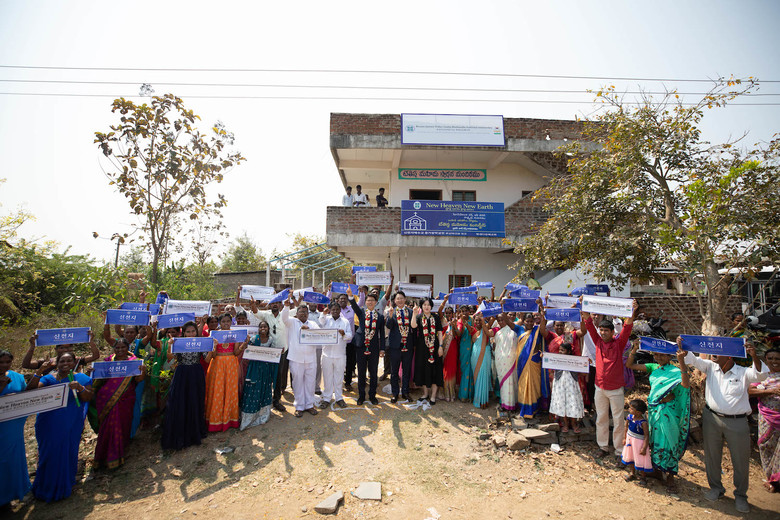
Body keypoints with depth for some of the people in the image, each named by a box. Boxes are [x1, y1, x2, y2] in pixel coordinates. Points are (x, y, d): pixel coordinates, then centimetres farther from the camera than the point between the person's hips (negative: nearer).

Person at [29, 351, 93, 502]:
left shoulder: (81, 378, 3)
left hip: (71, 426, 0)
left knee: (67, 453, 6)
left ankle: (63, 487, 26)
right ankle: (46, 487, 28)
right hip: (50, 424, 1)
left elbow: (88, 398, -5)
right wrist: (38, 372, -19)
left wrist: (79, 387, -23)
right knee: (48, 453, 7)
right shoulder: (48, 378, 5)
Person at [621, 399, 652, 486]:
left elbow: (647, 436, -21)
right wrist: (625, 438, 13)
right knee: (630, 457, 20)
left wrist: (644, 448, -20)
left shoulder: (643, 422, -27)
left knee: (641, 460, 6)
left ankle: (643, 477, 29)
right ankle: (633, 473, 41)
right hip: (630, 440, 6)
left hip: (639, 442, -6)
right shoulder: (629, 417, -9)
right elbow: (626, 427, 6)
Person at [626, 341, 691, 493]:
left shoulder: (675, 371, -14)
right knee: (654, 439, 18)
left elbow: (686, 384, -34)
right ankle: (656, 467, 37)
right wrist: (633, 351, -14)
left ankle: (670, 476, 21)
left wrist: (682, 362, -40)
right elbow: (629, 365, 1)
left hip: (667, 410, -5)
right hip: (653, 408, 5)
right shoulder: (653, 367, 2)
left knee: (667, 442, 5)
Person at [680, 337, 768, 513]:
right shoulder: (711, 368, 1)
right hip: (711, 418, 3)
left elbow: (761, 375, -23)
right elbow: (693, 360, -6)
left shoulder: (743, 373, -6)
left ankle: (740, 495, 29)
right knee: (712, 455, 13)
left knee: (741, 460, 9)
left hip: (737, 422, -2)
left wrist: (755, 357, -38)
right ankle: (716, 488, 32)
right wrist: (682, 348, -24)